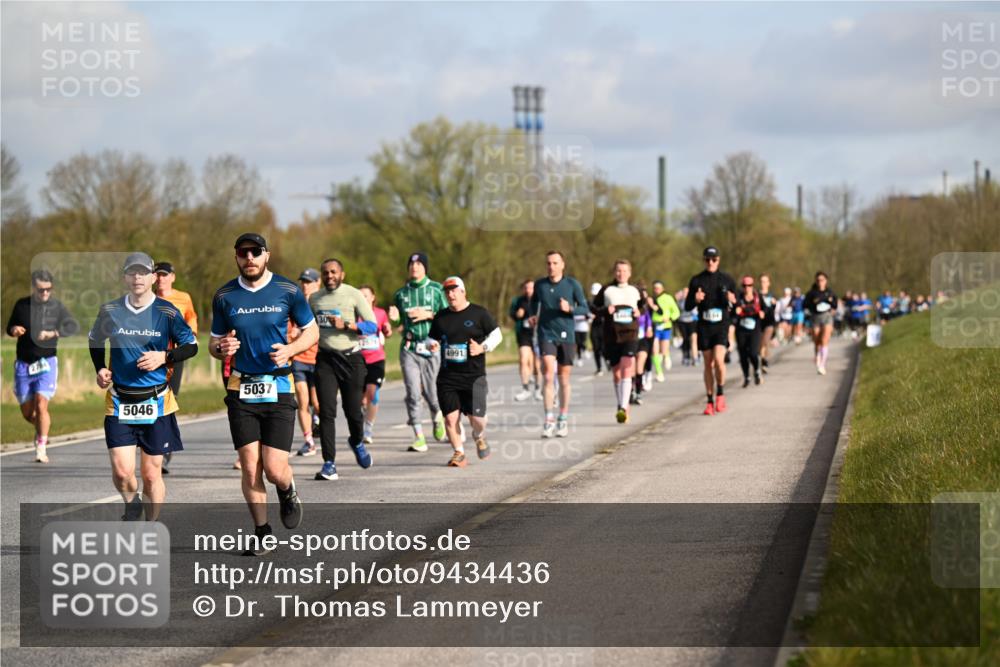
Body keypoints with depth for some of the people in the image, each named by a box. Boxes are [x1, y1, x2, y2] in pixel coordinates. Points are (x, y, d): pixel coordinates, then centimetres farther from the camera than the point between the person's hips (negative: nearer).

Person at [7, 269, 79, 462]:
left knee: (41, 405, -18)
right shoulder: (21, 305, 4)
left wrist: (52, 333, -26)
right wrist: (14, 330, -9)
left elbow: (74, 326, -12)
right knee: (27, 412, 7)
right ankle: (40, 429, 40)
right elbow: (10, 328, 16)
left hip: (46, 363, -3)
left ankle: (41, 448, -11)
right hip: (23, 364, 3)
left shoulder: (57, 306, -2)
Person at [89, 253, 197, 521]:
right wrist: (100, 369, 6)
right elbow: (94, 340, 21)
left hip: (156, 401, -1)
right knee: (122, 471, -10)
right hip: (119, 401, 1)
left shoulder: (166, 312, -3)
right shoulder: (110, 311, 2)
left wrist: (164, 357, -12)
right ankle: (132, 505, 22)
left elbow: (191, 346, 5)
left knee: (151, 472, 4)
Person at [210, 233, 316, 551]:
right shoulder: (225, 296, 4)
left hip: (279, 388, -2)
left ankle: (288, 490, 28)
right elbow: (214, 343, 12)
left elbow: (311, 331, 8)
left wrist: (289, 349, -11)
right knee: (249, 467, -3)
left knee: (274, 469, -8)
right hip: (241, 390, 2)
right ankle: (262, 531, 13)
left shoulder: (287, 291, -1)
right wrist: (221, 349, -12)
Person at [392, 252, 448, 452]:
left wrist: (428, 315, -13)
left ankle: (438, 417, 37)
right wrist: (394, 317, -6)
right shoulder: (401, 293, 10)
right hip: (409, 348, 2)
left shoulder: (436, 289, 2)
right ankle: (419, 436, -5)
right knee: (413, 393, -9)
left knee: (431, 392, 3)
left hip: (431, 347, -2)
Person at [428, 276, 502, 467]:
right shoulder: (441, 317, 11)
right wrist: (432, 345, -4)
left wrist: (483, 348, -11)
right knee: (450, 417, -4)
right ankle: (458, 453, 11)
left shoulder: (479, 313, 2)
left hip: (474, 376, -3)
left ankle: (479, 437, 25)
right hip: (447, 377, 3)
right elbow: (432, 338, 20)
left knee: (476, 417, -9)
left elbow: (496, 335, 5)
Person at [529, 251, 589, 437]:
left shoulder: (572, 284, -2)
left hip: (566, 336, 0)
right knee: (549, 376, -15)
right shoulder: (540, 284, 4)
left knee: (564, 380, 8)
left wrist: (569, 309, -17)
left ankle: (563, 421, 20)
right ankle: (549, 419, -17)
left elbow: (585, 309, 1)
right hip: (546, 334, 0)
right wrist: (533, 315, 8)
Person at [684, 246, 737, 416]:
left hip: (721, 325, -2)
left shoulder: (727, 279, 4)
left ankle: (721, 393, 2)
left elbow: (737, 303, 10)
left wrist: (732, 301, -13)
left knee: (718, 359, -19)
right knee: (708, 364, 4)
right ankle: (710, 401, 13)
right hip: (704, 326, 2)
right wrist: (695, 299, -14)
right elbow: (687, 306, 8)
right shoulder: (697, 281, 6)